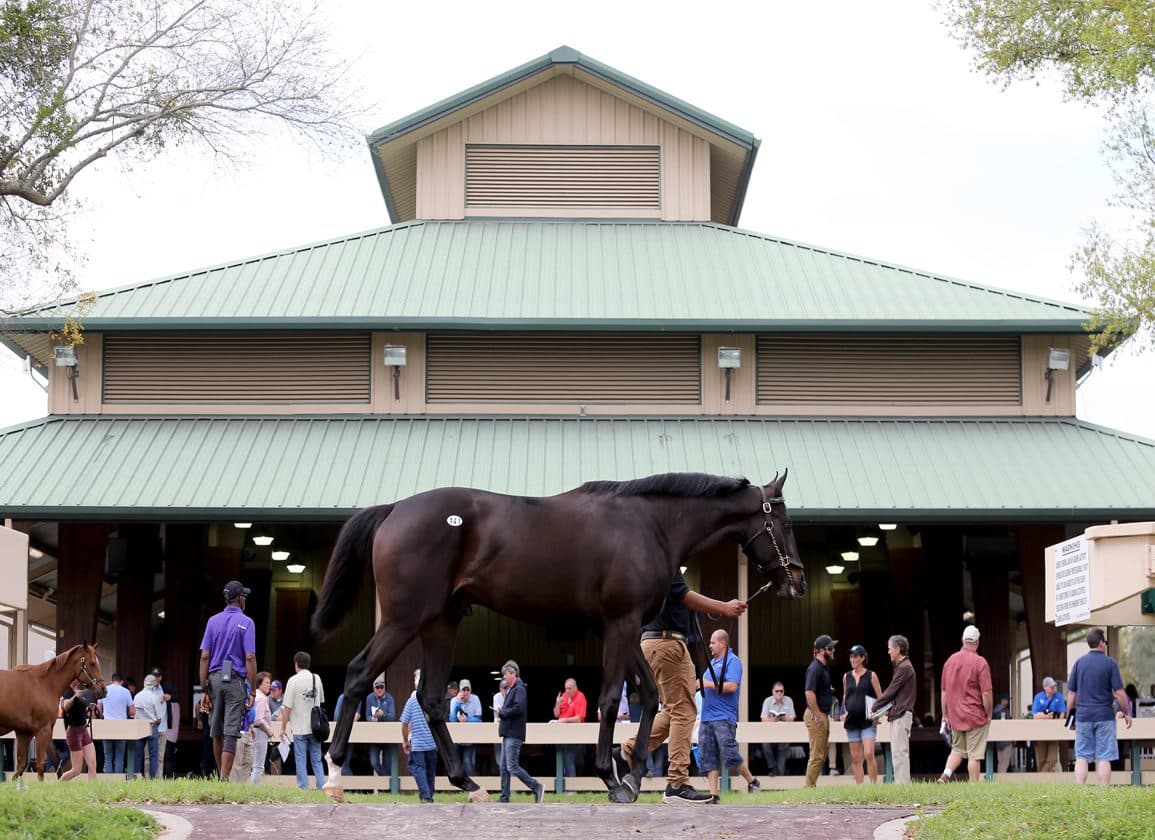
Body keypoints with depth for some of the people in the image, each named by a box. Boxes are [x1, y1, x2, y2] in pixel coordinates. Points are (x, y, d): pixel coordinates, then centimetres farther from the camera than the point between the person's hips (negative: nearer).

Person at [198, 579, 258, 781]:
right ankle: (224, 780, -12)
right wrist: (252, 691, -8)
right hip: (235, 681, -4)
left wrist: (204, 690, 4)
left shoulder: (213, 621, 8)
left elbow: (204, 656, 3)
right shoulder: (246, 623, -2)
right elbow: (250, 658, -10)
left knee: (217, 733, 14)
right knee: (231, 734, -6)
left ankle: (221, 776, 25)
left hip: (214, 680, 4)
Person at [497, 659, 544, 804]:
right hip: (508, 734, 10)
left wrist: (502, 713, -14)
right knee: (504, 767, 9)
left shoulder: (519, 689, -12)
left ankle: (537, 787, -5)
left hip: (514, 734, -10)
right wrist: (502, 712, 4)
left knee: (512, 767, -11)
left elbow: (518, 708, -24)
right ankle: (504, 797, 11)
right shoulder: (509, 690, 19)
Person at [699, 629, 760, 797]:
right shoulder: (713, 661, 20)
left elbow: (732, 686, -19)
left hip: (723, 718, -9)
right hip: (707, 717, 9)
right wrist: (699, 683, 12)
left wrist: (708, 684, -15)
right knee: (707, 757, 1)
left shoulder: (732, 661, -7)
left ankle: (752, 782, 9)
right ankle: (714, 793, 1)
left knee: (729, 755, -9)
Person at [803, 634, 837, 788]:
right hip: (815, 715, -10)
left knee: (821, 755, 14)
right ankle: (810, 788, -5)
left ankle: (811, 787, 19)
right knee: (817, 756, -8)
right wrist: (818, 716, -24)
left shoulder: (824, 666, 14)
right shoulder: (815, 668, -17)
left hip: (823, 715, 10)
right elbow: (809, 692, -26)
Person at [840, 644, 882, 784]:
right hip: (852, 721, 4)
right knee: (856, 758, 3)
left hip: (867, 720, -4)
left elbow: (880, 697, 2)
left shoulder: (871, 676, 0)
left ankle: (874, 784, -10)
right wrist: (844, 712, 7)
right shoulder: (846, 676, 10)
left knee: (869, 754, -15)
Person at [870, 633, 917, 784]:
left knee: (899, 752, -10)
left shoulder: (904, 667, -13)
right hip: (898, 715, 10)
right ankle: (902, 784, 14)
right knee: (898, 752, 11)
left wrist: (874, 706, -5)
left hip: (901, 715, -10)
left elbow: (891, 691, -13)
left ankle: (902, 784, -11)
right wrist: (887, 709, 9)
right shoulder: (902, 666, 19)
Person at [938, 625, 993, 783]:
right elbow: (987, 693, -14)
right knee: (974, 755, 1)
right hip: (976, 716, -5)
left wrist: (945, 715, 16)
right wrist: (989, 714, -1)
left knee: (957, 750, 16)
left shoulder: (950, 660, 5)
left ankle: (945, 775, -6)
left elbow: (944, 691, 10)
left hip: (955, 716, 5)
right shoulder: (980, 663, -11)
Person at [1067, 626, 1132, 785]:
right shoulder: (1110, 663, -5)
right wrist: (1126, 713, 5)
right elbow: (1119, 693, -7)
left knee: (1082, 757, 4)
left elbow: (1071, 693, 6)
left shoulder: (1079, 662, 4)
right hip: (1104, 715, -2)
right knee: (1104, 758, 2)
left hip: (1083, 715, 2)